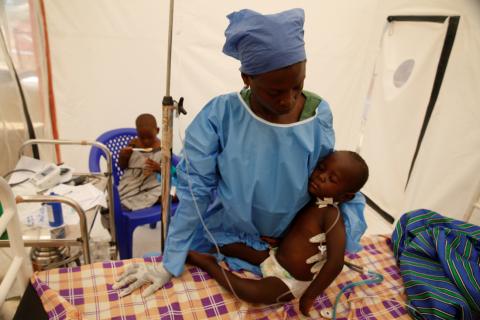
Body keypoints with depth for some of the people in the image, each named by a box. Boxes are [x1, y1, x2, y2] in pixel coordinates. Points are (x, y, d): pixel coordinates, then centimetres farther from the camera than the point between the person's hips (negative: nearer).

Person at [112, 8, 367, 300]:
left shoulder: (318, 115, -16)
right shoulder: (219, 116, -23)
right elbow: (194, 190, -18)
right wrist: (169, 264, -14)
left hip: (289, 245, 2)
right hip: (223, 241, -1)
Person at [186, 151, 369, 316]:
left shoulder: (332, 216, -24)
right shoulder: (309, 201, 0)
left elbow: (335, 262, -29)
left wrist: (309, 296, -23)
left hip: (290, 281, -8)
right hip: (274, 258, 8)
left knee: (249, 291, -24)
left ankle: (208, 264, -11)